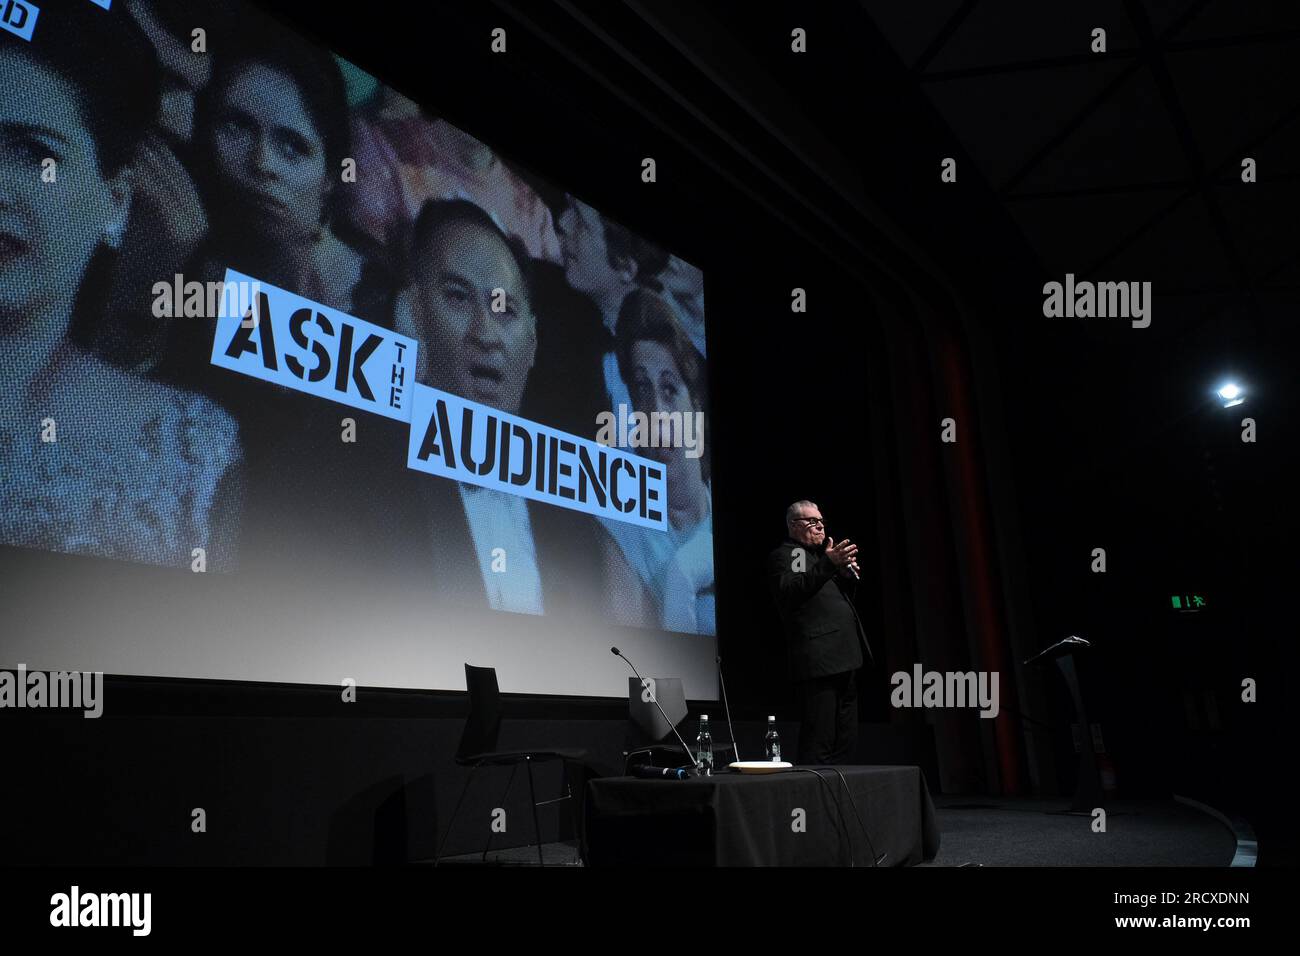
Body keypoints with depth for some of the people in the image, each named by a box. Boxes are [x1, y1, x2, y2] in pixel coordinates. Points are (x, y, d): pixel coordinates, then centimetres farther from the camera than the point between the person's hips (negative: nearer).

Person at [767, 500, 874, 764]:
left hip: (843, 659, 10)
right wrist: (828, 564, -27)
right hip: (819, 660, -9)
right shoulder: (784, 555, -2)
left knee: (846, 740, 13)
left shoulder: (818, 554, 25)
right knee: (818, 742, -10)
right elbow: (789, 591, -20)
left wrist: (846, 573, 11)